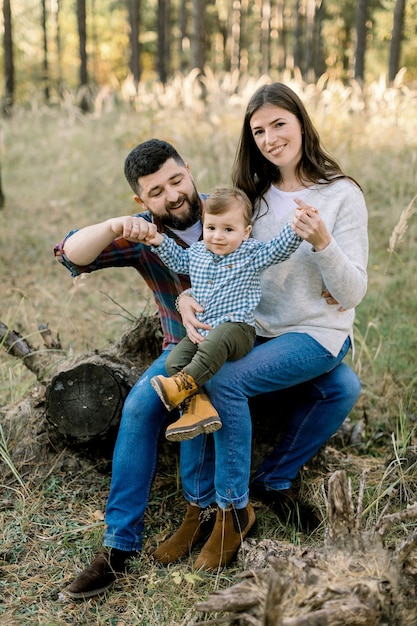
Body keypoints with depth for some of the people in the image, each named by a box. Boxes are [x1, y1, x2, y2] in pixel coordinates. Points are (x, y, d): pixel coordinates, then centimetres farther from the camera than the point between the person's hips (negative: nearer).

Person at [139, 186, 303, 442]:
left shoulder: (252, 253, 2)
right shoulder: (197, 252, 15)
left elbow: (280, 248, -6)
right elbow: (178, 260, 35)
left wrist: (296, 228, -22)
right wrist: (160, 242, 23)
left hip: (237, 328, -6)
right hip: (200, 332, 6)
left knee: (214, 343, -39)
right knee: (174, 360, -16)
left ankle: (184, 385, -43)